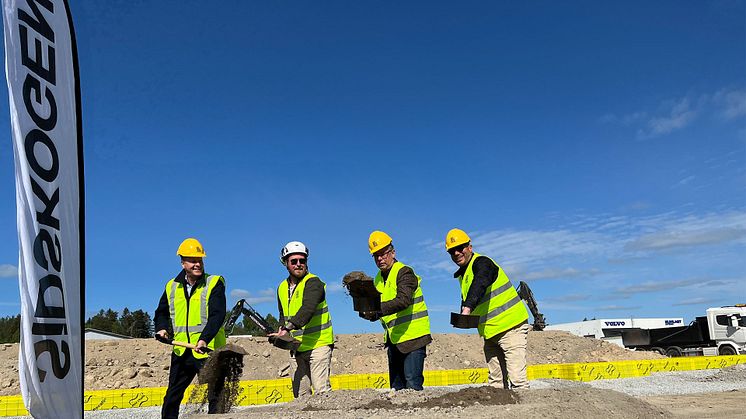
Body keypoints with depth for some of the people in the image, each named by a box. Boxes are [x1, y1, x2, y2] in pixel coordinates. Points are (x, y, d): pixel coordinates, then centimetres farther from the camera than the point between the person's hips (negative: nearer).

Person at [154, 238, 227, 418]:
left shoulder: (214, 283, -7)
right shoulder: (172, 287, 8)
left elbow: (217, 315, -17)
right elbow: (161, 312, 23)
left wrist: (204, 339, -30)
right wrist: (162, 328, 3)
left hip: (208, 350, -5)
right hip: (181, 351, 5)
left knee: (215, 396, -1)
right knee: (172, 397, 17)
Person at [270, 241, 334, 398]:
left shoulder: (313, 282, -11)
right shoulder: (282, 288, 12)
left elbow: (307, 309, -27)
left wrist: (288, 329, -37)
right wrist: (282, 330, 2)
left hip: (318, 343, -7)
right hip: (299, 348, 7)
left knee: (321, 390, -13)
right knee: (300, 393, 9)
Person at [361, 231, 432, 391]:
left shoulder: (404, 272, -11)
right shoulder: (378, 279, 13)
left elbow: (403, 301, -27)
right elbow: (378, 311, 15)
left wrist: (377, 309, -36)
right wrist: (367, 312, -7)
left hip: (413, 336, -8)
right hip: (394, 339, 8)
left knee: (412, 383, -11)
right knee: (396, 387, 11)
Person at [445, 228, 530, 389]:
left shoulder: (482, 263, -14)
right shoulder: (462, 274, 14)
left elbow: (480, 284, -34)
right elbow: (466, 299, 24)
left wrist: (468, 308, -49)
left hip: (511, 326, -9)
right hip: (490, 334, 9)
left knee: (517, 379, -14)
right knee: (495, 381, 10)